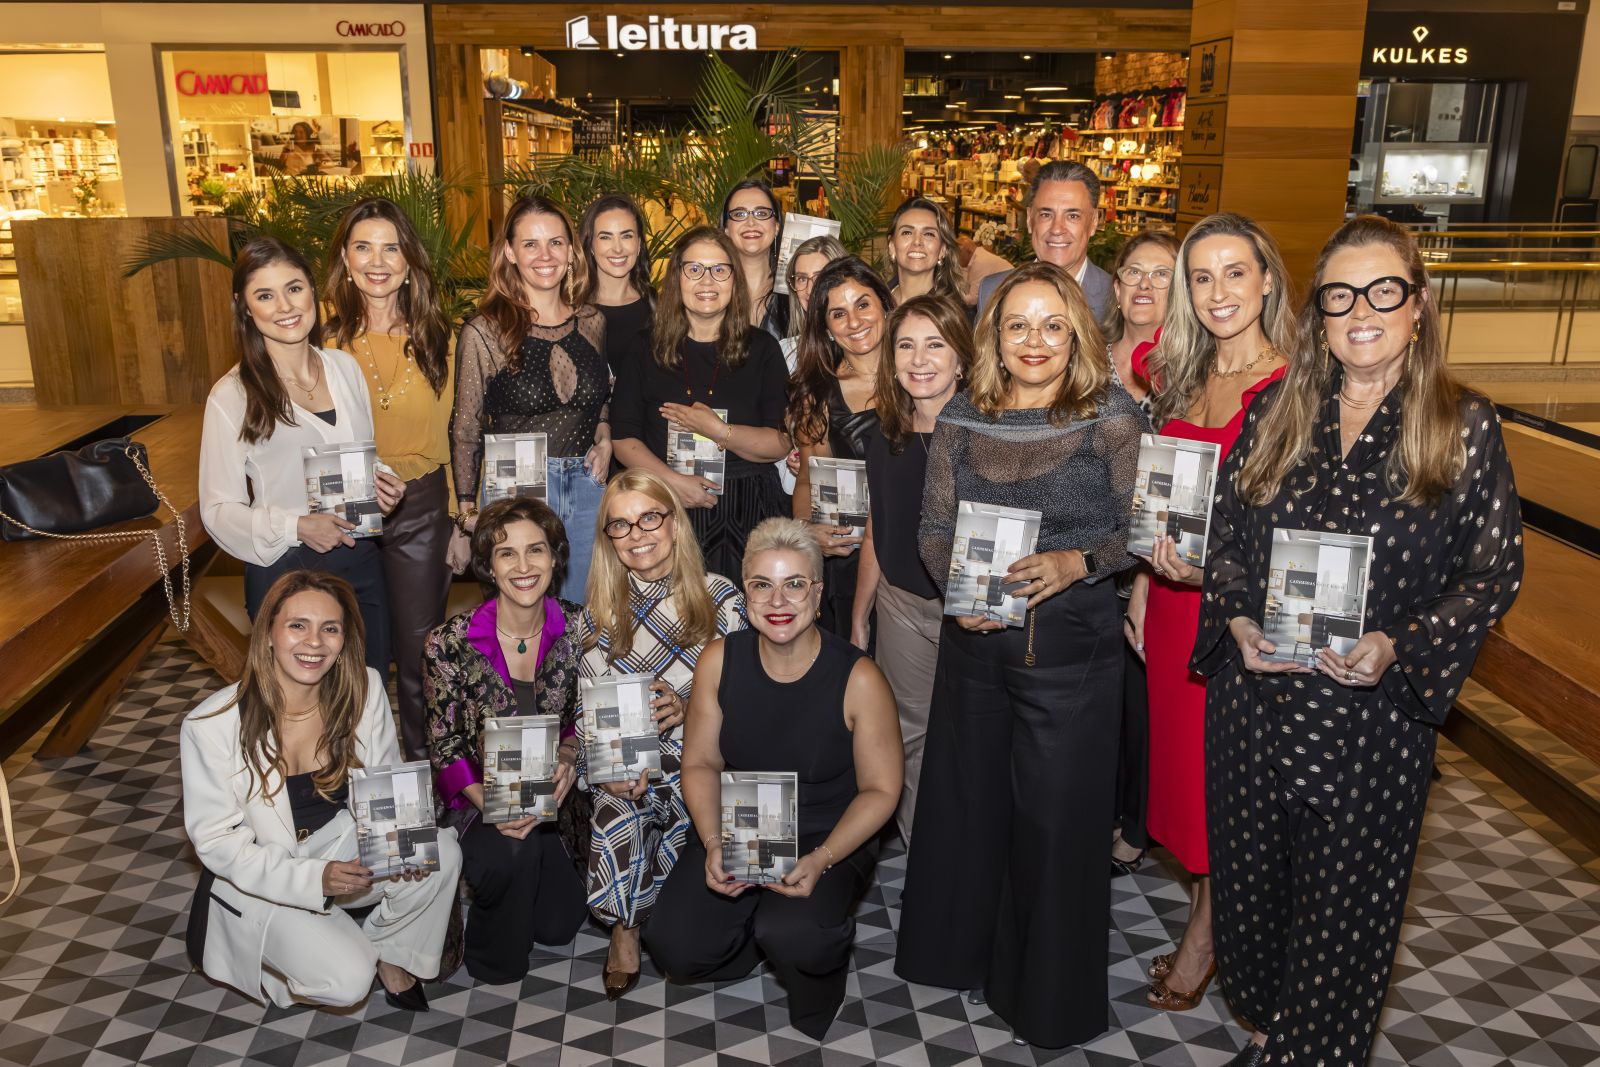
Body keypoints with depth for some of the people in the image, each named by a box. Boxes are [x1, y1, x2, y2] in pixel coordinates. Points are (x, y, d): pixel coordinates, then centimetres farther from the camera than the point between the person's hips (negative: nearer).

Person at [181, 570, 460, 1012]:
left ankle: (387, 949, 3)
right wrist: (314, 880, -28)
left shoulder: (364, 689, -14)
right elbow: (215, 841, -15)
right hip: (260, 878, -3)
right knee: (348, 979, -24)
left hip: (344, 845, 3)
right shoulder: (210, 726, -22)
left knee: (442, 853, -25)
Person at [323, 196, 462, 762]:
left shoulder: (435, 337, 2)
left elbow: (447, 434, 6)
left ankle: (425, 770, 27)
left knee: (419, 651, 9)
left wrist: (458, 519, 5)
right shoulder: (325, 337, -3)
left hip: (421, 508, 1)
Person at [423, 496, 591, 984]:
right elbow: (445, 745, -11)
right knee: (512, 853, -33)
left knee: (558, 924, -3)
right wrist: (487, 803, -26)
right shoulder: (451, 642, -16)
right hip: (477, 795, -3)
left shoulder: (576, 629, -8)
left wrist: (568, 756, -18)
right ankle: (493, 958, 0)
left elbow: (582, 716, 4)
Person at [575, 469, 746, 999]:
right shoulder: (598, 611, 8)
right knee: (618, 807, -28)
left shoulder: (721, 600, 0)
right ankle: (625, 928, -3)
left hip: (697, 755, -1)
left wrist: (687, 709, -19)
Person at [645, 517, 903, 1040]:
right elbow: (700, 764, 0)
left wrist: (820, 860, -23)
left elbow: (880, 790, -11)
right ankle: (758, 930, 18)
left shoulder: (858, 678, -19)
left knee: (791, 935, -31)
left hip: (831, 837, -3)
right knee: (675, 947, -15)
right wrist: (713, 844, -16)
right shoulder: (719, 661, -9)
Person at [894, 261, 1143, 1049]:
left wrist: (1075, 563, -22)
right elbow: (934, 527, 6)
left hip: (1072, 643, -3)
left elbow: (1139, 529, -5)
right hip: (975, 637, 4)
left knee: (1057, 814, 5)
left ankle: (1049, 989, 28)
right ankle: (961, 949, 41)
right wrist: (957, 586, -12)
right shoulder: (960, 419, 4)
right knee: (966, 801, 17)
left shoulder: (1112, 417, -6)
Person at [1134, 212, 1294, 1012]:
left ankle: (1204, 939, 27)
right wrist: (1142, 586, 7)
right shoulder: (1177, 378, 8)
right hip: (1172, 602, 6)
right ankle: (1205, 914, 35)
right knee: (1179, 757, 15)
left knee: (1222, 772, 6)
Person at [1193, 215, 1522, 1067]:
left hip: (1374, 711, -3)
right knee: (1253, 881, 17)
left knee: (1344, 902, 10)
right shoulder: (1275, 413, 4)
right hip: (1255, 698, 3)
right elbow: (1225, 538, 8)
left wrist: (1397, 647, -18)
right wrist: (1238, 622, -10)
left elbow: (1495, 569, -4)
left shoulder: (1463, 425, -4)